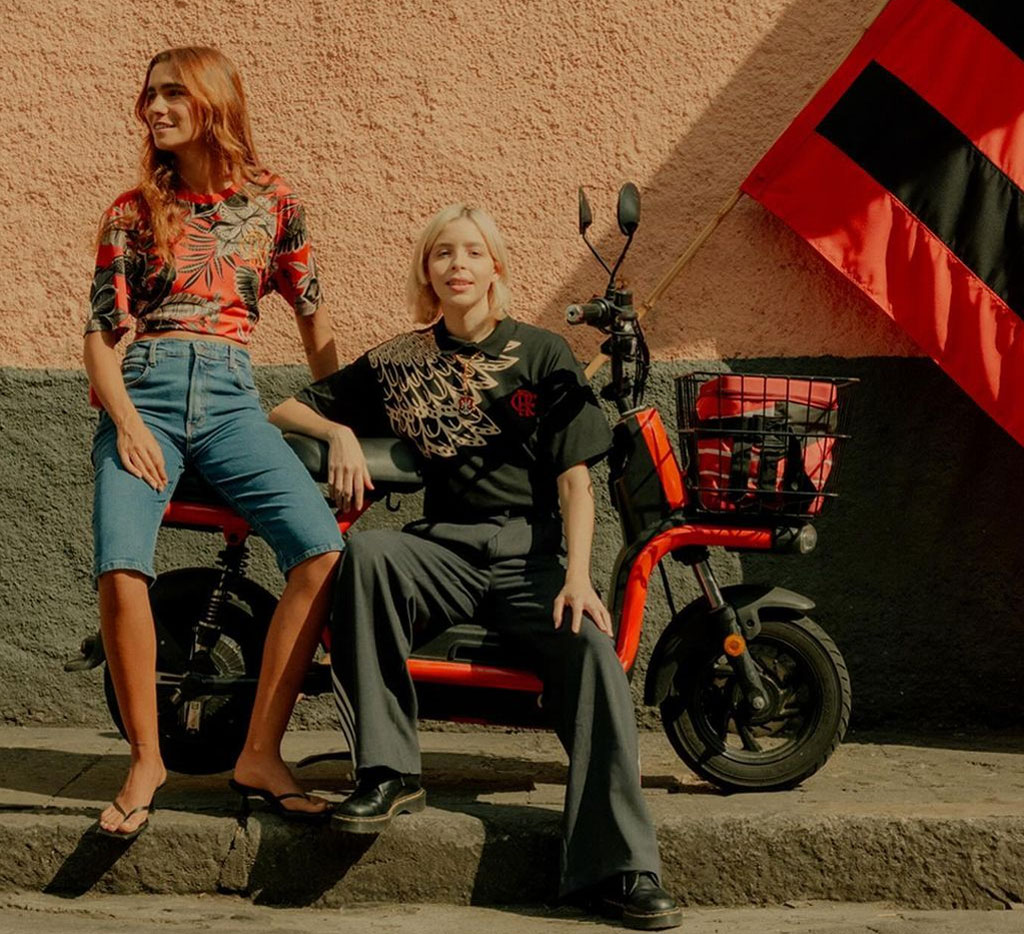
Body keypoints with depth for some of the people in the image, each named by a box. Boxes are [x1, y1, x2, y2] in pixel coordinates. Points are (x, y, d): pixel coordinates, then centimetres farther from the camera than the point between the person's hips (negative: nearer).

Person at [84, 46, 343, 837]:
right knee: (122, 569, -25)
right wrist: (127, 423, -10)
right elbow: (101, 332, 7)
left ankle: (261, 752, -10)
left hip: (231, 401, 1)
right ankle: (147, 759, -5)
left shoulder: (271, 202, 12)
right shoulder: (132, 212, 11)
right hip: (145, 395, 0)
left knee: (324, 550, -22)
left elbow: (314, 319, 17)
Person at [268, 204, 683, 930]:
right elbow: (285, 411, 18)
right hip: (445, 547, 1)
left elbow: (575, 477, 1)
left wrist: (577, 575, -15)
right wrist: (341, 433, -5)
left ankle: (620, 868, -28)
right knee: (366, 552, -32)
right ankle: (389, 772, -26)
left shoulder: (543, 354, 8)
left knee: (592, 649, -30)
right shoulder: (399, 362, 12)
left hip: (530, 551, -1)